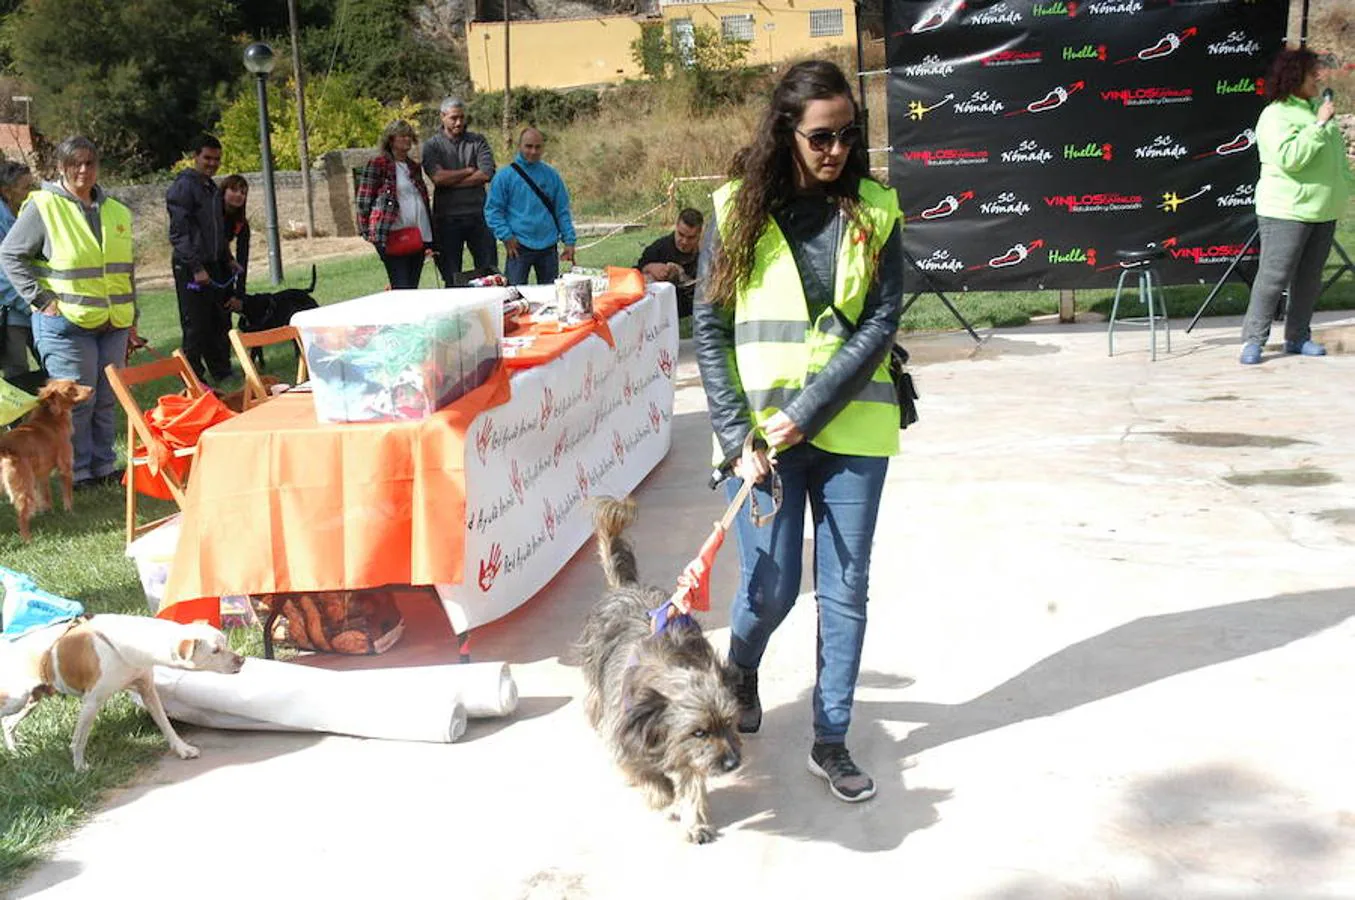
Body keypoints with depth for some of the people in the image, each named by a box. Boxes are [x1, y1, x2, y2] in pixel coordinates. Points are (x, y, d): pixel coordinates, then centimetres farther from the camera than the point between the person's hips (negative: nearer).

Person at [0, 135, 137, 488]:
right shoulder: (43, 206, -6)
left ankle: (104, 466, 21)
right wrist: (43, 299, -10)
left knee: (107, 400, 10)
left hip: (113, 325, 5)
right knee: (76, 402, -2)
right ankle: (78, 472, 10)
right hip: (66, 324, -5)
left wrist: (131, 319, 17)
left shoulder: (117, 211, 13)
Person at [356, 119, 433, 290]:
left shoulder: (414, 166, 19)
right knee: (402, 289, -11)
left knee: (412, 288, 6)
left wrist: (429, 238, 19)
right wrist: (366, 231, -6)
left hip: (418, 237, 7)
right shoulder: (377, 164, -1)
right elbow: (363, 201, -2)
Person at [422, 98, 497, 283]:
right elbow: (438, 177, -12)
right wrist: (468, 171, -3)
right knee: (452, 279, 5)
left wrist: (452, 181, -9)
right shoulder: (432, 145, 4)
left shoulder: (478, 141, 8)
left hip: (478, 215, 1)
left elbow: (486, 174, -7)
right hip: (447, 218, -1)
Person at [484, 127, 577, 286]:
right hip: (519, 247, -3)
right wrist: (506, 236, -13)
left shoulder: (552, 176, 8)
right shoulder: (505, 176, -2)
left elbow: (562, 211, 11)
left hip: (548, 247, 3)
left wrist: (569, 241, 5)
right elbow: (492, 210, -2)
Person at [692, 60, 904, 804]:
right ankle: (740, 671, 36)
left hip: (851, 431, 1)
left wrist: (804, 414, -14)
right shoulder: (738, 210, -2)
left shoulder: (875, 211, 0)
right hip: (759, 431, -1)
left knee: (844, 591, 7)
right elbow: (709, 330, -1)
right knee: (769, 586, 2)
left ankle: (831, 741, 23)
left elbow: (879, 325, -6)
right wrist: (736, 436, -9)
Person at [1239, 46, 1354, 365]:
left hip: (1323, 210, 8)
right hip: (1286, 212, -8)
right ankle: (1253, 340, -2)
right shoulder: (1275, 116, -12)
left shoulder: (1317, 108, 13)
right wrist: (1319, 125, -23)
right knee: (1273, 277, -8)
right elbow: (1289, 158, -26)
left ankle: (1298, 337, 19)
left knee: (1309, 278, 10)